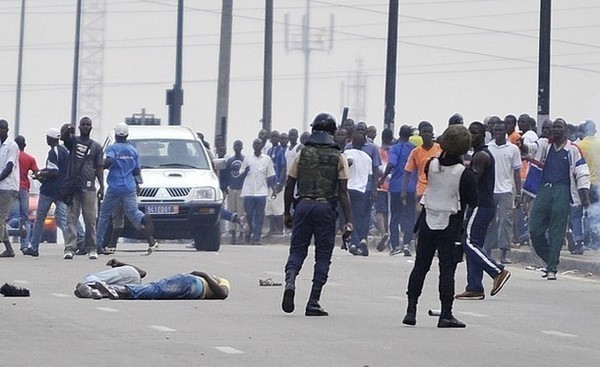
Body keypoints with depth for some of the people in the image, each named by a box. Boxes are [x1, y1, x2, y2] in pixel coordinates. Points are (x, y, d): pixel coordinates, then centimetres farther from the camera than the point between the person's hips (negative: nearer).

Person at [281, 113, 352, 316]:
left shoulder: (302, 154, 6)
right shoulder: (338, 158, 1)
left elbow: (289, 186, 5)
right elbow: (343, 192, -5)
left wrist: (287, 213, 14)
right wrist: (348, 220, -4)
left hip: (303, 205, 1)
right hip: (326, 207, -1)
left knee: (297, 250, 10)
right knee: (323, 256, 5)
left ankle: (290, 282, -20)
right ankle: (313, 303, 2)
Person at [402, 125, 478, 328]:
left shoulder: (431, 165, -3)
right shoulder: (465, 174, -13)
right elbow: (473, 202, -7)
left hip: (427, 221, 4)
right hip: (450, 225, -4)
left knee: (420, 265, 11)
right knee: (447, 269, -1)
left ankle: (411, 310, 9)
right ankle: (446, 315, -2)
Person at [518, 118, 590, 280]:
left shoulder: (573, 150, 4)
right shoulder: (544, 145, 12)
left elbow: (582, 174, 3)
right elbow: (531, 149, -5)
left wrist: (584, 196, -6)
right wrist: (522, 147, -29)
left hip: (562, 192, -3)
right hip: (544, 190, 3)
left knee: (557, 233, -3)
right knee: (535, 230, -1)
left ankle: (552, 268, 2)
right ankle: (550, 259, 19)